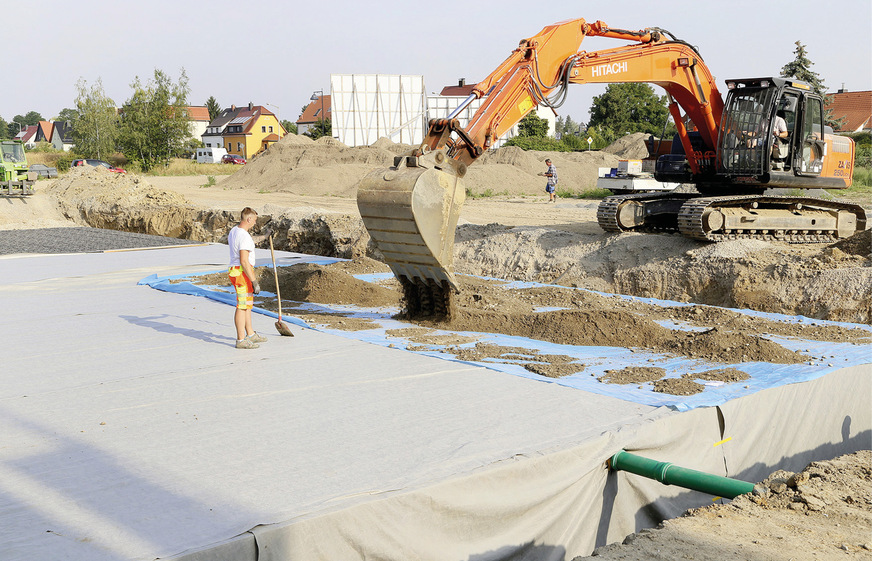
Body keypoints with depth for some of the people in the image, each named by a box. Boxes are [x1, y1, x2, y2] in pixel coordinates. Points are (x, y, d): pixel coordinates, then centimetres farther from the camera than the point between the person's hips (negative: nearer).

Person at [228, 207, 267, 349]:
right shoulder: (244, 237, -22)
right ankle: (241, 340, -1)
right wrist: (255, 281, -23)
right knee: (242, 306, -5)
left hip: (235, 270, 10)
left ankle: (250, 334, 29)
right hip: (243, 273, -10)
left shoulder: (234, 230, 8)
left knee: (248, 304, 19)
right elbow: (244, 261, -26)